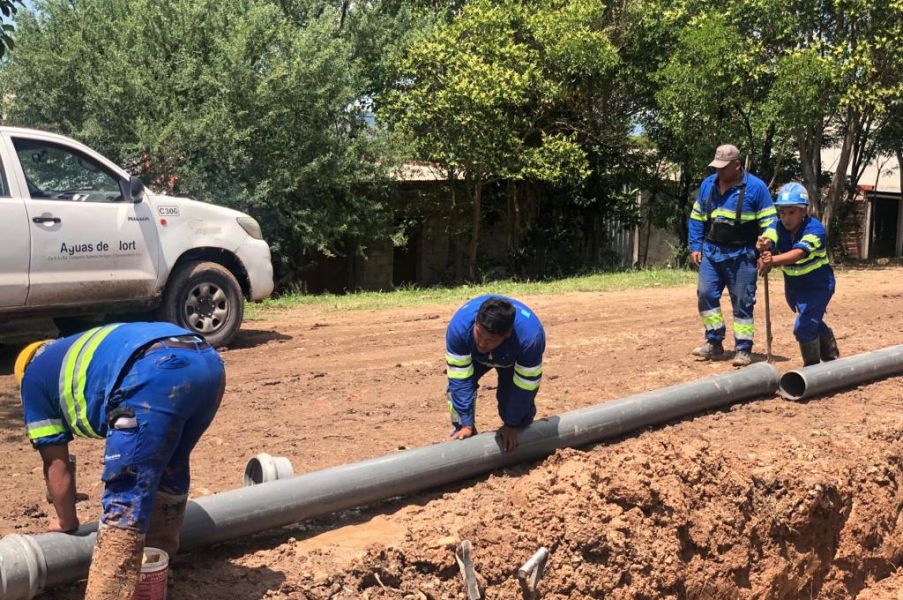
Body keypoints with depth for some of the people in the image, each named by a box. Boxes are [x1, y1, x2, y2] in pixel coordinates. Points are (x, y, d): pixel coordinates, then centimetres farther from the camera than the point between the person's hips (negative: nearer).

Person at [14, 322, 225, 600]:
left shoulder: (34, 374, 29)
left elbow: (56, 466, 28)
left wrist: (66, 522, 45)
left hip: (155, 374, -8)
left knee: (124, 504, -1)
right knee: (169, 474, 27)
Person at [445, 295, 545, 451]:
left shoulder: (530, 337, -46)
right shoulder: (459, 326, -42)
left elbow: (524, 387, -31)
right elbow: (460, 378, -35)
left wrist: (511, 425, -21)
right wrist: (466, 424, -32)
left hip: (512, 359, -1)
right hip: (474, 355, 1)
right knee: (457, 386, -22)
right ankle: (462, 433, -1)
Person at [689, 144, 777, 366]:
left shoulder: (755, 187, -6)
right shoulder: (707, 184, 8)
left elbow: (769, 223, -4)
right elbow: (696, 218, 15)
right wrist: (695, 246, 7)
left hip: (741, 255, -4)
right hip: (711, 252, 4)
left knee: (742, 302, 1)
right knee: (706, 294, -2)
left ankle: (743, 349, 9)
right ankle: (714, 341, 12)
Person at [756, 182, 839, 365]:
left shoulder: (815, 229, -28)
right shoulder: (778, 227, -14)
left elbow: (798, 253, -45)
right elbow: (767, 239, -36)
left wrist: (773, 260, -64)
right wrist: (764, 245, -62)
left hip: (818, 285, -6)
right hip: (793, 285, 6)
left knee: (803, 327, -15)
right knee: (814, 323, 24)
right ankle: (831, 358, 49)